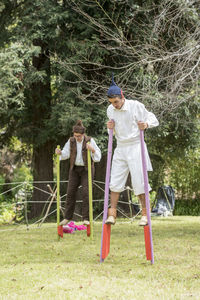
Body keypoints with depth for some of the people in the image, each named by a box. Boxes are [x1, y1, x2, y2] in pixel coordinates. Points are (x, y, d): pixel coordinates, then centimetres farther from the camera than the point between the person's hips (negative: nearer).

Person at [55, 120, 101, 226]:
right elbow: (66, 154, 1)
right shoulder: (71, 141, -1)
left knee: (86, 192, -13)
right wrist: (59, 153, -21)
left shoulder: (90, 141, -12)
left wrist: (92, 150, -35)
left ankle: (86, 219, -10)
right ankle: (67, 218, 8)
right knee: (70, 192, 0)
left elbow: (98, 156, -14)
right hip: (75, 169, 4)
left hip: (87, 169, -4)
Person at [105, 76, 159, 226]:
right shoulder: (110, 110, 6)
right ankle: (112, 214, 5)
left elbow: (153, 119, -4)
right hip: (120, 148, 5)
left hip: (135, 147, -5)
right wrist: (110, 127, -4)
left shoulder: (136, 106, -9)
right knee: (115, 181, 1)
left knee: (139, 182, -6)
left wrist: (146, 124, -25)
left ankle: (145, 214, 4)